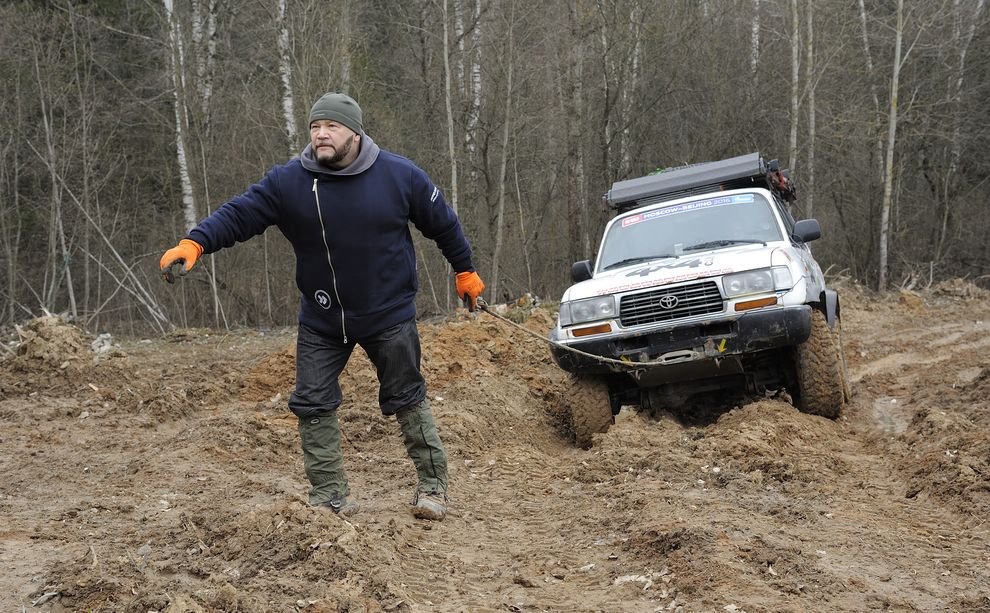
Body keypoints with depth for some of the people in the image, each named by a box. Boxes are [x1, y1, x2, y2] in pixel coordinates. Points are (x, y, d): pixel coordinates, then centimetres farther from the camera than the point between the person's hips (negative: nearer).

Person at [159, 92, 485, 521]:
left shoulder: (399, 176, -12)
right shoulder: (287, 181, -11)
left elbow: (443, 223, 1)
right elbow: (237, 215, -18)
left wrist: (465, 272, 11)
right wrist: (194, 244, -34)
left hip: (389, 315, -2)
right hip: (320, 321, 2)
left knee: (407, 400, 9)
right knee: (312, 405, 2)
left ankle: (433, 484, 25)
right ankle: (330, 497, 15)